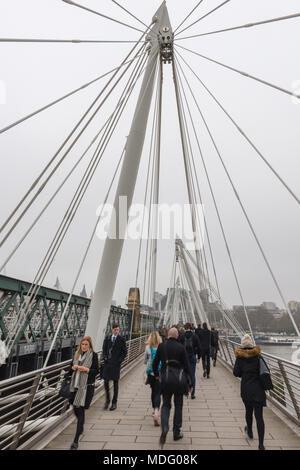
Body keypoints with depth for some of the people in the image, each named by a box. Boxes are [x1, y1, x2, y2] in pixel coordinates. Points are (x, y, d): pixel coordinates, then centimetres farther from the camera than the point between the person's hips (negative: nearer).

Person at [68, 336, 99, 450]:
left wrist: (86, 369, -22)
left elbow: (96, 371, -9)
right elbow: (71, 367, 14)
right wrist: (73, 367, -8)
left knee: (80, 410, -3)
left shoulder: (93, 355, -9)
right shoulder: (77, 354, 6)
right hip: (76, 385, 5)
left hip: (87, 386, -5)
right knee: (75, 408, 17)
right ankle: (81, 427, 48)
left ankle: (76, 441, 9)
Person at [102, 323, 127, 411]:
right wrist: (105, 357, -2)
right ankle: (107, 399, 26)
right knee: (106, 381, 5)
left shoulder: (121, 339, -4)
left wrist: (120, 360, -9)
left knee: (115, 383, 6)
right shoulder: (107, 338, 4)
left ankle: (114, 403, 19)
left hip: (116, 363, -2)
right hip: (107, 363, 3)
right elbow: (104, 349, 12)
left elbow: (124, 352, 0)